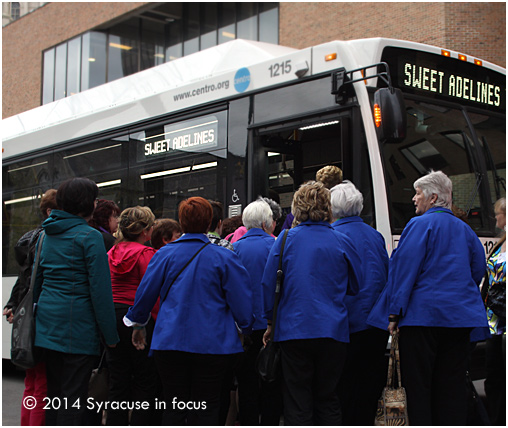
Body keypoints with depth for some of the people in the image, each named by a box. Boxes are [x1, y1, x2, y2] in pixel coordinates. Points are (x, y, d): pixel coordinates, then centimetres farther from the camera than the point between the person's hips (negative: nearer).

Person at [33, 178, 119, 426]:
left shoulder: (48, 234, 12)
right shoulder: (89, 237, -11)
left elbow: (38, 279, 17)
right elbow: (100, 288, -13)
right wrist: (110, 335, -9)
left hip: (47, 321, 7)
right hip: (77, 326, -7)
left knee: (54, 393, 15)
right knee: (73, 396, -3)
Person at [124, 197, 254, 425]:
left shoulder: (164, 254, 1)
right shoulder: (224, 258, -5)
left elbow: (145, 294, 7)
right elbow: (241, 301, -4)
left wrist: (138, 324, 23)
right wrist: (246, 328, 14)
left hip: (170, 341, 2)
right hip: (212, 344, -2)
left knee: (174, 409, 10)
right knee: (206, 408, 5)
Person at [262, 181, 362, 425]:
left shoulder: (286, 240, -3)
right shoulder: (341, 242, 0)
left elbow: (269, 284, 0)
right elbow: (356, 286, 9)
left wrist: (270, 322, 10)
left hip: (293, 330, -1)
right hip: (333, 331, 2)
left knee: (297, 404, 5)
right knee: (327, 399, 14)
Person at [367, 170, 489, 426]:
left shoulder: (420, 225, -8)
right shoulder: (464, 229, 12)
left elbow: (404, 269, -12)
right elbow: (479, 269, 20)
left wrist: (394, 312, -10)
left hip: (423, 314, -6)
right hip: (460, 317, 6)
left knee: (418, 384, 1)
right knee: (452, 384, 9)